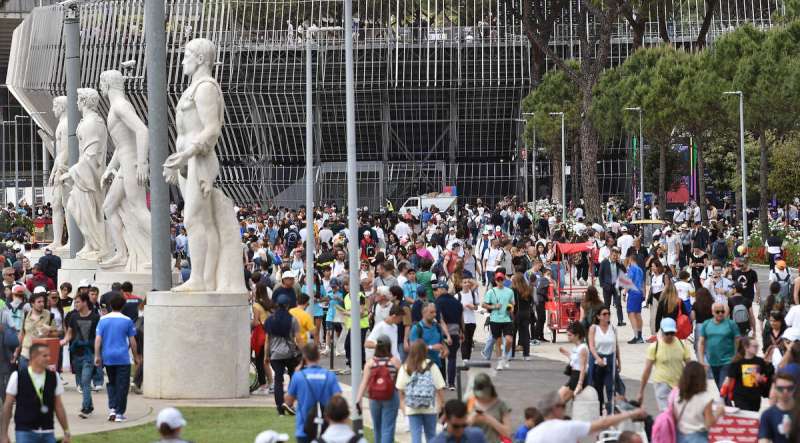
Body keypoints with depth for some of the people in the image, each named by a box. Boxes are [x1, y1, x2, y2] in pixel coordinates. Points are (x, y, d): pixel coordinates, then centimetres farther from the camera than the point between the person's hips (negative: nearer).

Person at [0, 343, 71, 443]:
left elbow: (58, 406, 10)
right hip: (25, 432, -3)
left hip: (48, 434, 3)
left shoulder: (54, 377, 3)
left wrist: (66, 432, 8)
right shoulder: (17, 377, -5)